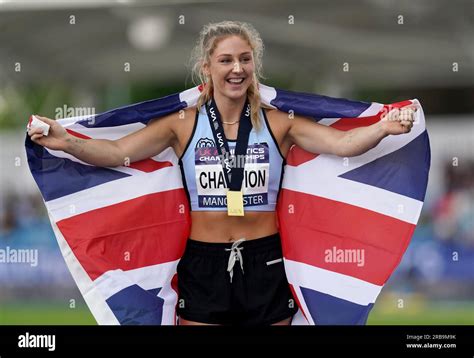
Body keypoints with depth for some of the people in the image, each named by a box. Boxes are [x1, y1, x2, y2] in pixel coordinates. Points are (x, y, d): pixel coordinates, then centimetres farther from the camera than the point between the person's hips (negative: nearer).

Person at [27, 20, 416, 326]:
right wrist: (67, 142, -25)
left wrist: (384, 128, -31)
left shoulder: (278, 124, 0)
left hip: (264, 262, 0)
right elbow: (116, 152, -6)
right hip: (204, 263, 0)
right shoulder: (184, 125, 0)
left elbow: (343, 142, -10)